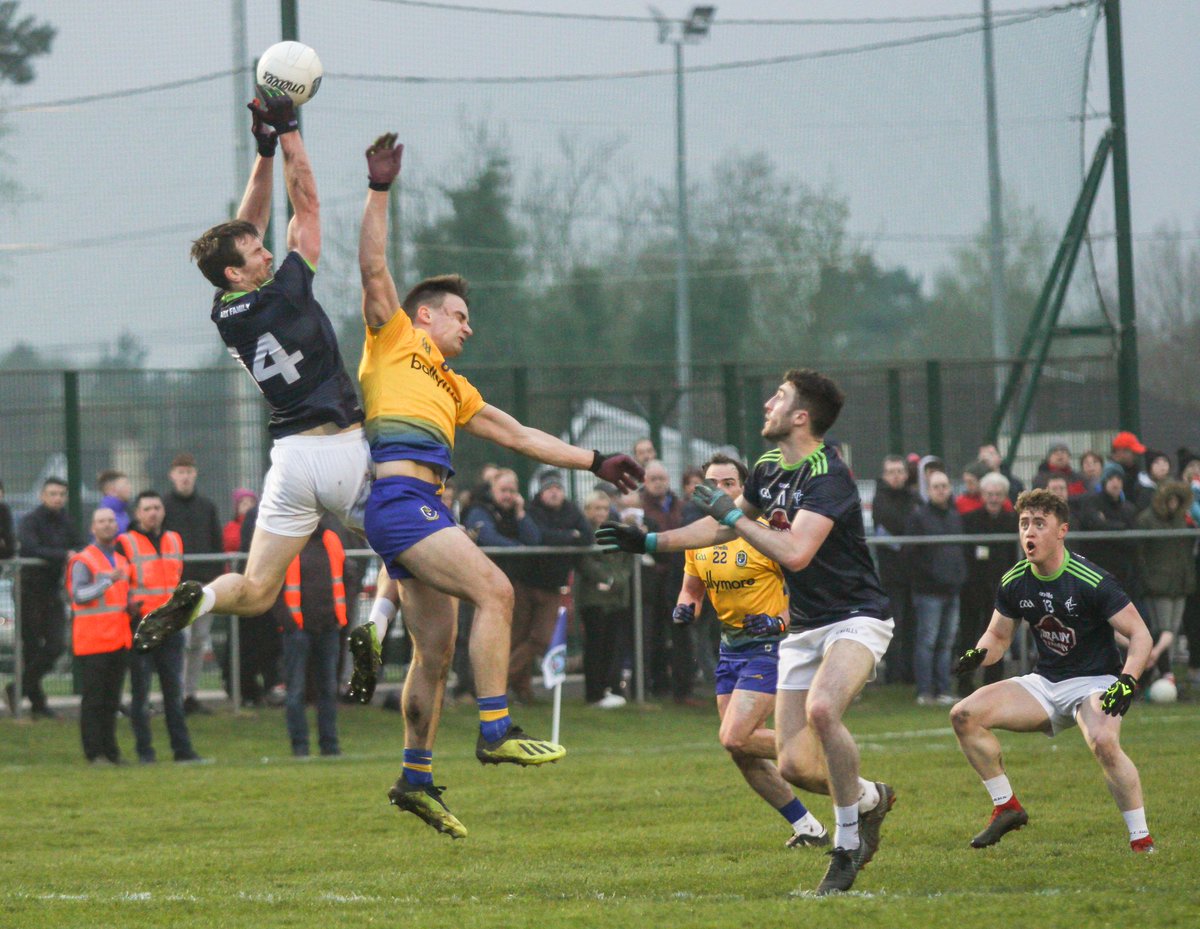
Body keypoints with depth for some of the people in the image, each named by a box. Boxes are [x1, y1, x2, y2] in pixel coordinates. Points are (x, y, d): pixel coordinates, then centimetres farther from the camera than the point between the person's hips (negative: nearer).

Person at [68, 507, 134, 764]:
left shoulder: (121, 560, 20)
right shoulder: (83, 561, -4)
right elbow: (78, 594, -18)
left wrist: (132, 606, 8)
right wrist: (108, 581, -26)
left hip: (119, 639, 7)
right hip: (93, 640, -7)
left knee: (112, 699, 9)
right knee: (93, 699, -6)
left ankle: (110, 750, 14)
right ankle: (94, 752, -5)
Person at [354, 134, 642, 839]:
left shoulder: (452, 388, 28)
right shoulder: (393, 341, 8)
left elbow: (516, 435, 31)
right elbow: (375, 266, -2)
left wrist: (593, 462, 29)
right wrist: (380, 190, -9)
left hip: (425, 510, 9)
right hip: (398, 498, -9)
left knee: (437, 649, 9)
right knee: (494, 591, -20)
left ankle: (417, 778, 15)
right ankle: (496, 731, -22)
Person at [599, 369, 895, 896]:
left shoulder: (827, 476, -19)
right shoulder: (768, 469, 8)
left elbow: (795, 553, -31)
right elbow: (722, 529, 25)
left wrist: (732, 514, -21)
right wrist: (649, 541, 23)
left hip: (855, 619, -8)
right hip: (803, 629, 8)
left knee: (822, 709, -36)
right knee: (794, 766, -4)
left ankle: (848, 843, -19)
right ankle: (869, 799, 27)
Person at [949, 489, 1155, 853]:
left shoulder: (1091, 581, -19)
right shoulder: (1014, 583, -1)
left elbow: (1140, 634, -16)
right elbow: (998, 636, 13)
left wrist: (1127, 681, -32)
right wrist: (980, 653, -11)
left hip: (1094, 683, -6)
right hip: (1044, 683, 6)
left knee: (1103, 741, -37)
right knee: (965, 714, -10)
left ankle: (1142, 839, -24)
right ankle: (1006, 807, 4)